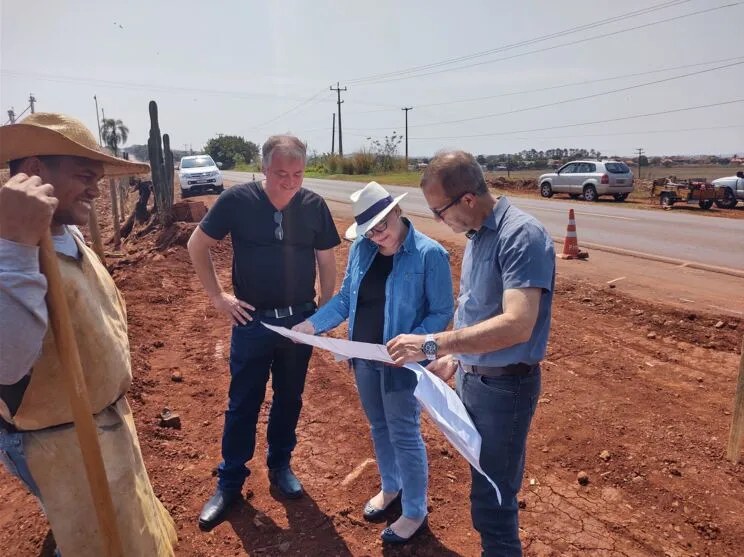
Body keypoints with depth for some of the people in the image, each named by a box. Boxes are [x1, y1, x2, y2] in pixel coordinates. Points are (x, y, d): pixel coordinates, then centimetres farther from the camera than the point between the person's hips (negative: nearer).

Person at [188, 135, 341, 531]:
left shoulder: (314, 206, -7)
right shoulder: (237, 200, -12)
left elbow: (327, 261, 4)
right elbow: (197, 245, -1)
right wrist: (217, 296, -5)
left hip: (300, 320, 2)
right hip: (252, 321, -2)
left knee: (289, 398, 16)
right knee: (243, 404, 8)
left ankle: (280, 466, 36)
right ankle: (230, 480, 26)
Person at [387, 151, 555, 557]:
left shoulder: (522, 235, -22)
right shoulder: (476, 236, 6)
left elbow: (517, 324, -32)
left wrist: (433, 344, -33)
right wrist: (454, 357, 7)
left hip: (504, 385, -8)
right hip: (469, 378, 9)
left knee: (492, 497, 4)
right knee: (484, 482, 22)